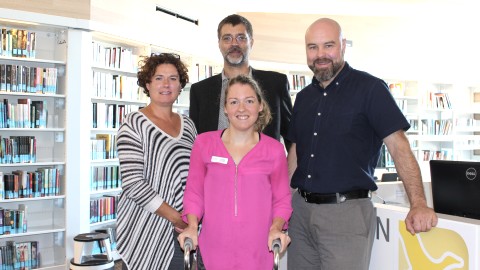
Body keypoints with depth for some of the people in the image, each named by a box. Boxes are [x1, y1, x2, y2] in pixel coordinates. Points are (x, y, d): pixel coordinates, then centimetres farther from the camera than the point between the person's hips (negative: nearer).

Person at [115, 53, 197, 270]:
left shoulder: (188, 125, 8)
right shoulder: (134, 124, -8)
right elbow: (132, 184, -15)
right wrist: (174, 216, -16)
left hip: (183, 229, 5)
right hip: (145, 231, -5)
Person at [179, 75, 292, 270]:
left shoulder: (274, 150, 1)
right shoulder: (204, 143, 1)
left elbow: (282, 199, 6)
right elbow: (194, 192, 6)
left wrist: (276, 228, -10)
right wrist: (192, 226, -7)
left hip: (258, 252, 0)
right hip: (213, 250, 0)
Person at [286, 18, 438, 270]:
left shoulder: (370, 88, -6)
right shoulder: (303, 97, 12)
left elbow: (398, 145, -12)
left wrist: (418, 204, -21)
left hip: (346, 211, -5)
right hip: (300, 208, 6)